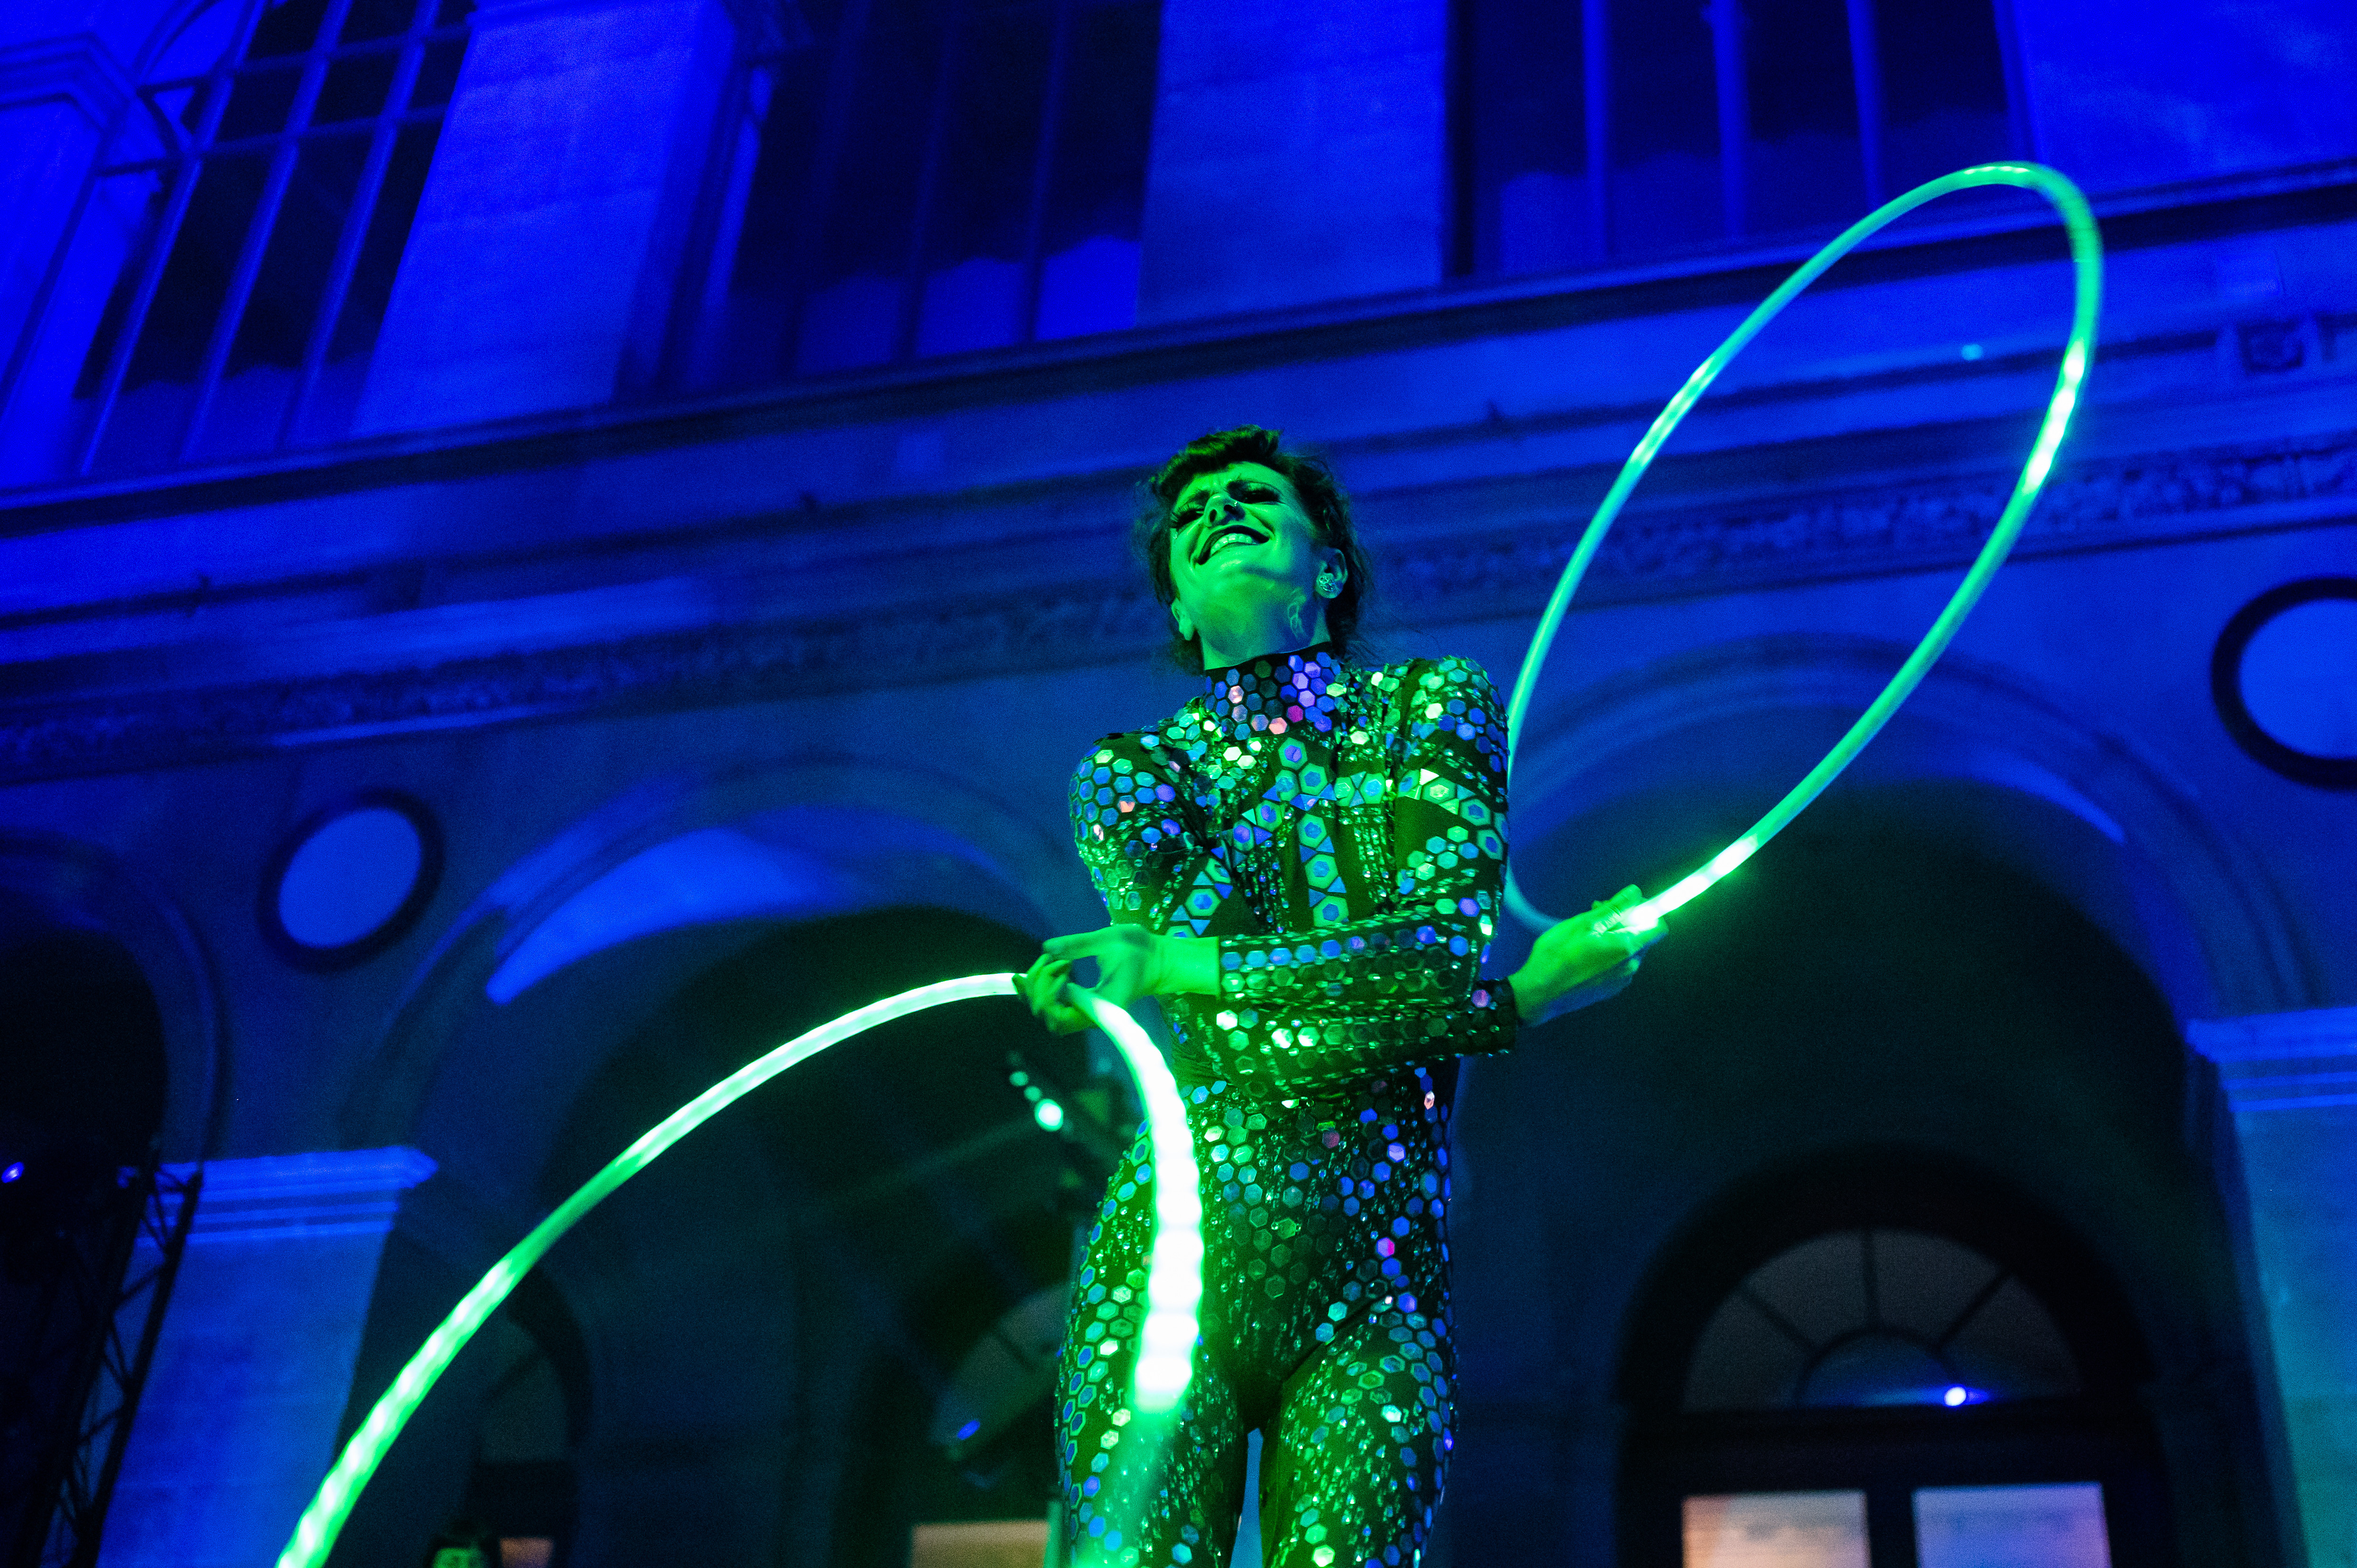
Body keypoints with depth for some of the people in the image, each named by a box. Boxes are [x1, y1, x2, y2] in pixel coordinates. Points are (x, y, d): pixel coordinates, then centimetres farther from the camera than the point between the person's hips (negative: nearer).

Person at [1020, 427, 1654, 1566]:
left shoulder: (1434, 707, 12)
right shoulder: (1128, 775, 11)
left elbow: (1454, 941, -8)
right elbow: (1228, 1045, -5)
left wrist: (1169, 964, -14)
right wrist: (1522, 996, -11)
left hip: (1374, 1293, 0)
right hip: (1171, 1267, 0)